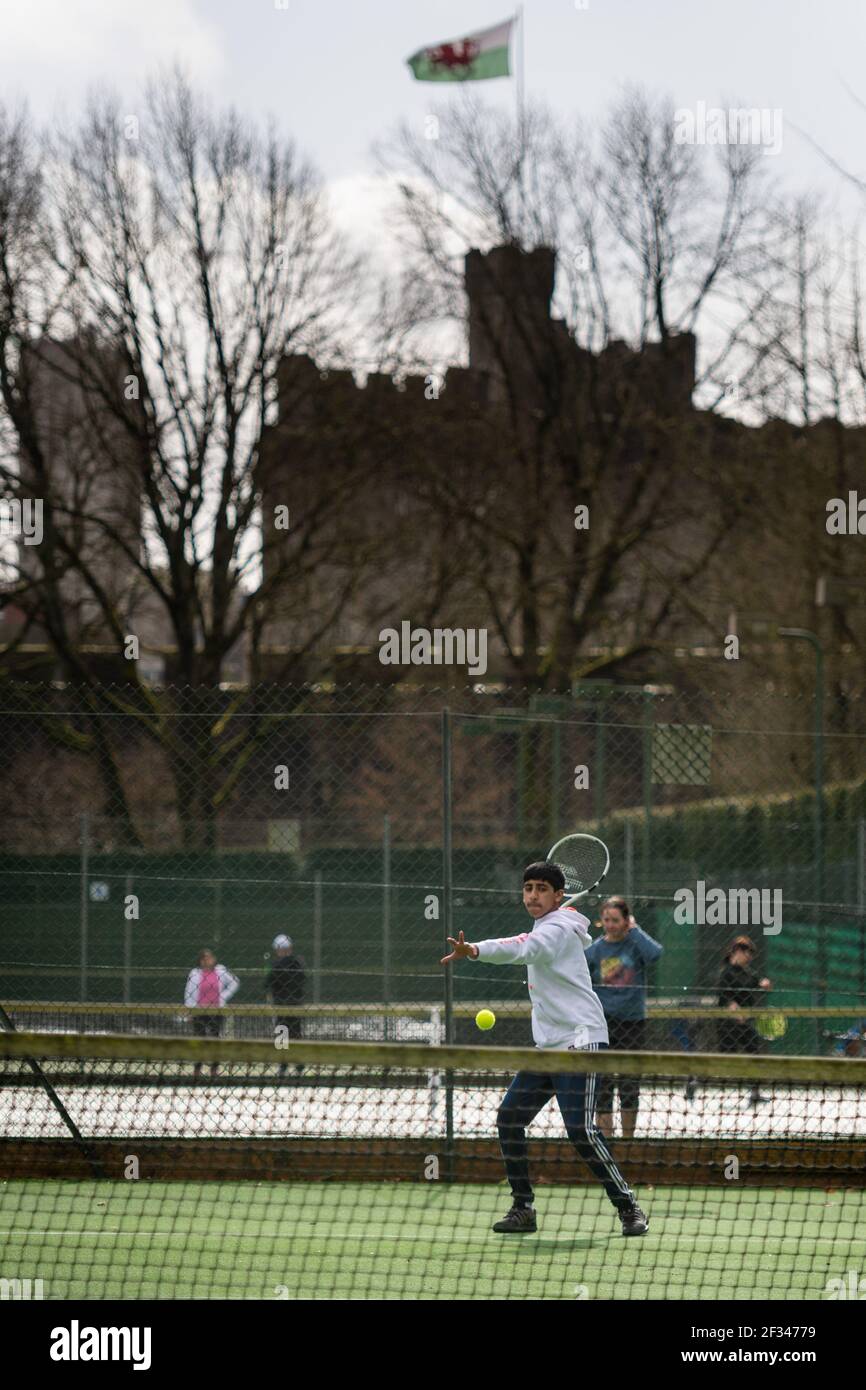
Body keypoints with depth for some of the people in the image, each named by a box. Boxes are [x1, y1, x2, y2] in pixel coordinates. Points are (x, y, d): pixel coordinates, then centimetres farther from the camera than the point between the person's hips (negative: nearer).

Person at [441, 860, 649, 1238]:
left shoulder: (558, 929, -13)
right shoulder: (544, 928, 17)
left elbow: (523, 950, -34)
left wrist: (475, 950, -50)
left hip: (579, 1040, -10)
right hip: (547, 1045, 10)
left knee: (580, 1130, -19)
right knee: (509, 1119, 1)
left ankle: (628, 1207, -9)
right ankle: (523, 1210, 8)